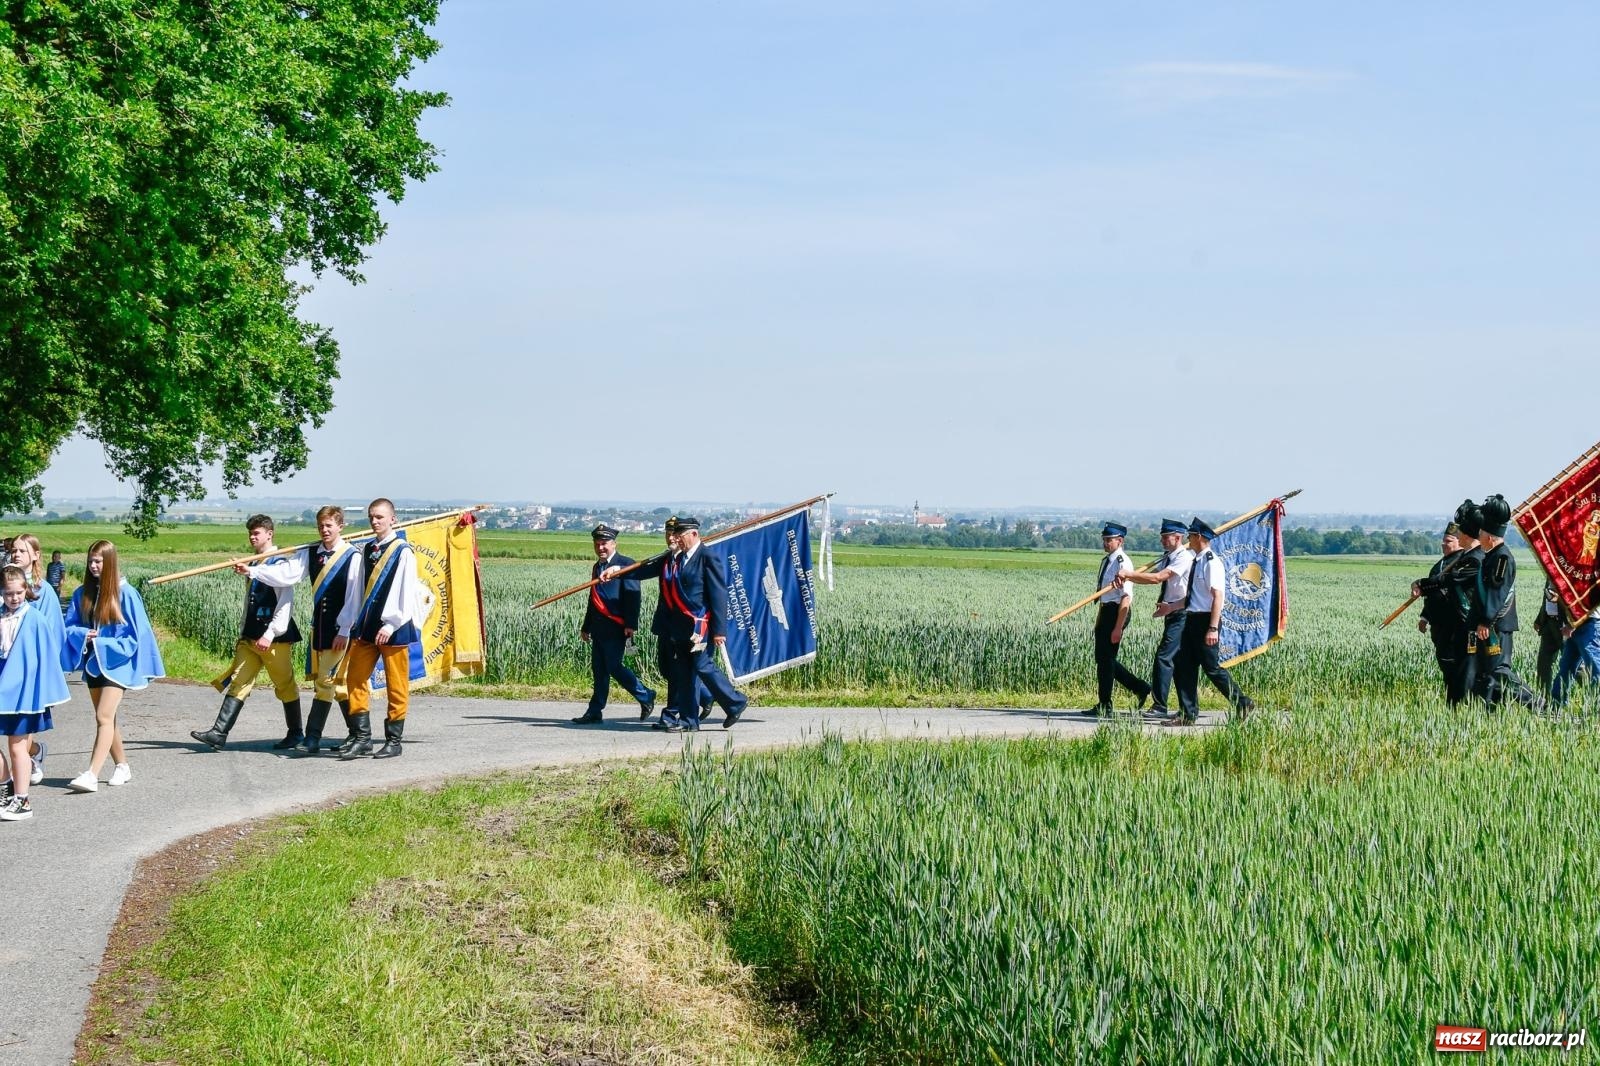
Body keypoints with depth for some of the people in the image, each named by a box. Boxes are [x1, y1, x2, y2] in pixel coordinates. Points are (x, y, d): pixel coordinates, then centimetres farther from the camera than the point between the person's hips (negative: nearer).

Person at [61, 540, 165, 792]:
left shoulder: (124, 593, -11)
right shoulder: (82, 593, 4)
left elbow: (137, 632, -9)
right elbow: (70, 627, 8)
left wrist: (102, 644, -15)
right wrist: (83, 635, -14)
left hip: (116, 663, -6)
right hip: (93, 663, 6)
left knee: (104, 717, -15)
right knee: (106, 719, 14)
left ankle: (92, 775, -21)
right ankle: (122, 767, 27)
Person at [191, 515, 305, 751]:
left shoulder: (281, 564, -9)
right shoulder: (254, 565, 17)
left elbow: (285, 605, -17)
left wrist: (270, 634, -22)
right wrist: (243, 632, 20)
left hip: (276, 637, -7)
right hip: (251, 636, 8)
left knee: (285, 685, 5)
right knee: (238, 682, -2)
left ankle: (295, 733, 18)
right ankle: (219, 734, -9)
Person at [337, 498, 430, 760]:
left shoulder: (403, 551, -7)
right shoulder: (367, 550, 13)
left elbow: (407, 593, -12)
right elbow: (358, 591, 16)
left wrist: (391, 625, -17)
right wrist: (346, 626, 12)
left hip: (393, 629, -7)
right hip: (366, 627, 7)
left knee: (396, 686, 1)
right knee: (356, 680, 3)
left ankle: (394, 740, 8)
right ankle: (362, 738, 8)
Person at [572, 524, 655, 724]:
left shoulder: (625, 564, -6)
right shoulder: (597, 567, 19)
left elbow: (633, 596, -13)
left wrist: (630, 624, -21)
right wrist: (586, 627, 25)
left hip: (615, 627, -8)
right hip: (599, 628, 8)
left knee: (613, 667, -10)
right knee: (598, 670, 8)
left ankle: (645, 696, 6)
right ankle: (594, 712, 10)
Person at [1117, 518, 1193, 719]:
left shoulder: (1184, 557, -15)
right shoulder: (1167, 557, 14)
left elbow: (1158, 577, -24)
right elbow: (1152, 577, 8)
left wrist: (1129, 574, -22)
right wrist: (1128, 577, -10)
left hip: (1180, 614, -10)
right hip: (1171, 613, 10)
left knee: (1164, 657, -14)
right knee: (1178, 660, 13)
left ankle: (1159, 706, -13)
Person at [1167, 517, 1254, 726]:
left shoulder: (1212, 562, -15)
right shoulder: (1197, 561, 12)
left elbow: (1218, 597, -20)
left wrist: (1213, 628, -25)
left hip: (1205, 621, -9)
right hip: (1192, 620, 9)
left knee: (1211, 667, -4)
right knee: (1183, 668, 7)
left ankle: (1242, 704, 10)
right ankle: (1188, 714, 12)